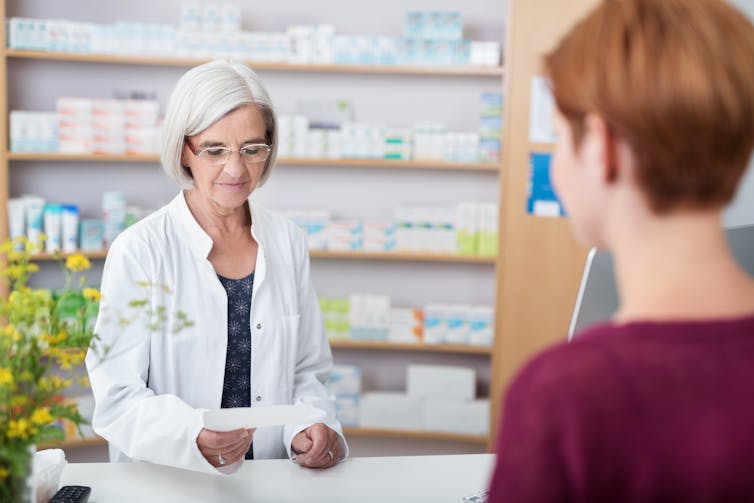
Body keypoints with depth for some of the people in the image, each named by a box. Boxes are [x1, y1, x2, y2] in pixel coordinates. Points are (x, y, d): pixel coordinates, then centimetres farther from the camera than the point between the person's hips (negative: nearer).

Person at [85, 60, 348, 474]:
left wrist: (313, 427, -6)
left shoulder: (288, 242, 6)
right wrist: (193, 436, -26)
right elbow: (116, 399, -9)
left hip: (272, 481, 3)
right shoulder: (138, 251, -7)